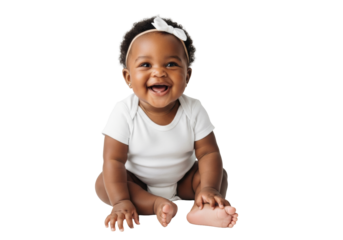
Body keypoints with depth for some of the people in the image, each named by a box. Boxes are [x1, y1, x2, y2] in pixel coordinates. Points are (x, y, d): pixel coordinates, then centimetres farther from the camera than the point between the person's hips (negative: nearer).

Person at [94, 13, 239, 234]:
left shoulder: (194, 110, -18)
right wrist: (121, 202, -36)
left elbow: (209, 153, -18)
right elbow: (113, 159, -25)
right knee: (102, 183, -23)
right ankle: (156, 205, -33)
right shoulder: (124, 112, -24)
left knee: (220, 174, -14)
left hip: (183, 179, 2)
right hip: (137, 181, -1)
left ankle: (200, 210, -38)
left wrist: (209, 189, -35)